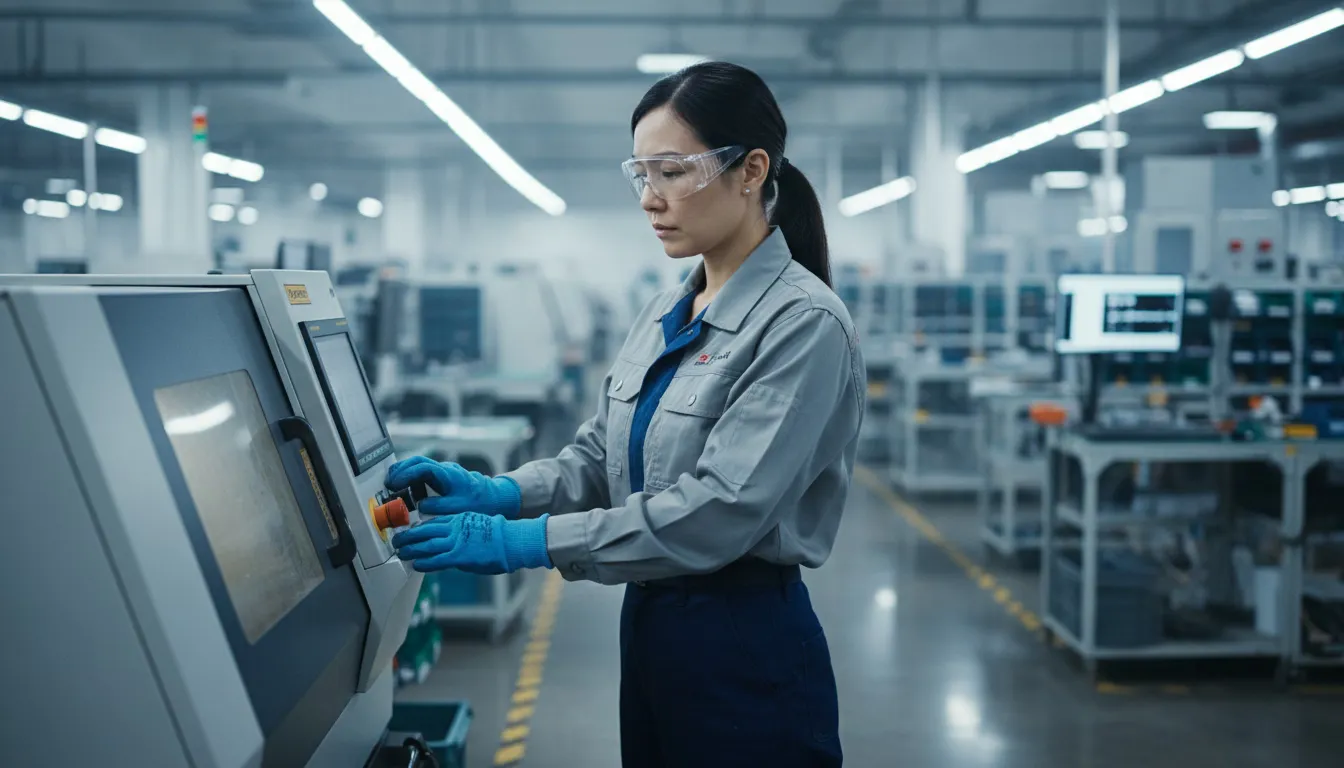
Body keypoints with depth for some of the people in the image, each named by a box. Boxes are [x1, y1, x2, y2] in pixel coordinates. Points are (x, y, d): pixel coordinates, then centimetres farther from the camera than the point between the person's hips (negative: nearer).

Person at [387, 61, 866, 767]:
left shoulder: (804, 323, -17)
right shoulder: (665, 315, 9)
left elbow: (722, 508, -24)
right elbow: (599, 456, 10)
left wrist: (526, 542, -25)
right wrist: (498, 492, -10)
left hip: (748, 653, -7)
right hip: (648, 625, 7)